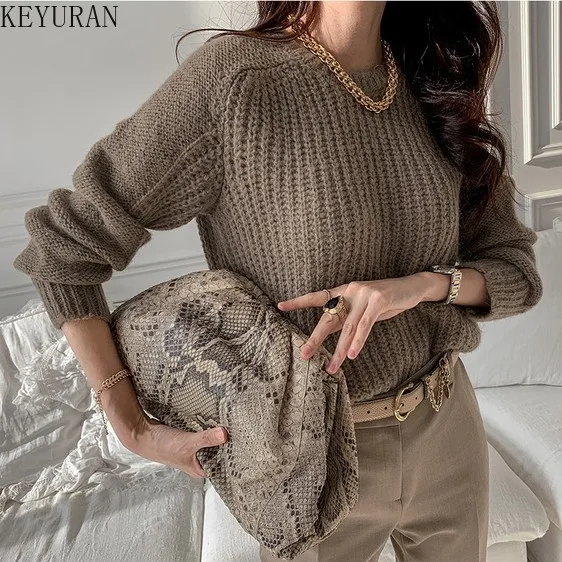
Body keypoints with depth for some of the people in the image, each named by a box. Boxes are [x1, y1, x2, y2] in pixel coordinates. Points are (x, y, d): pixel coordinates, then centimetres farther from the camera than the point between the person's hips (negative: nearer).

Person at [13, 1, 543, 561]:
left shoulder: (436, 83, -3)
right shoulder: (231, 77, -19)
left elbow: (515, 267, 1)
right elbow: (60, 249, -15)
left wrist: (421, 284, -21)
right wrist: (133, 429, -16)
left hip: (448, 431, 5)